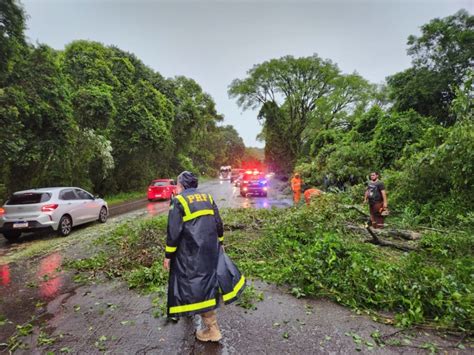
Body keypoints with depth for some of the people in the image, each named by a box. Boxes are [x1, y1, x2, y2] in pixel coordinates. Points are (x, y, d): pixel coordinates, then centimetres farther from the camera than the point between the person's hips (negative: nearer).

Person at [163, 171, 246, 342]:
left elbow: (173, 232, -13)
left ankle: (212, 329, 15)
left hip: (191, 253, -6)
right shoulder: (207, 197, 7)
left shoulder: (178, 201, -9)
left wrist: (168, 256, -4)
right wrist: (220, 243, 22)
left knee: (198, 287, 5)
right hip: (211, 249, 6)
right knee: (211, 277, 26)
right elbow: (218, 224, 9)